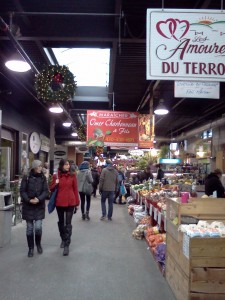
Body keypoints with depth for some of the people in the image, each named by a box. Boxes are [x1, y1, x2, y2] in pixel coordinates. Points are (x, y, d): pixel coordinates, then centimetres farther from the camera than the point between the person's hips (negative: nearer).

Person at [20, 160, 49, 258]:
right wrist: (29, 200, -18)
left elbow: (46, 191, -4)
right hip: (28, 206, -1)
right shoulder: (26, 177, -4)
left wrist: (39, 199, -19)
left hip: (39, 206, 1)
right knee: (29, 228, 6)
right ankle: (31, 248, 21)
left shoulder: (43, 178, 1)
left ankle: (38, 244, 22)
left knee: (38, 227, -5)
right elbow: (22, 191, -5)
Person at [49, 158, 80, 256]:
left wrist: (77, 203, 0)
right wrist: (56, 183, -13)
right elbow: (51, 189, 8)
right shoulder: (56, 176, 1)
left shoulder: (72, 175, -1)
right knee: (61, 222, 17)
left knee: (68, 223, -4)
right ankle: (63, 239, 37)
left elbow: (75, 189, 1)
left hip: (70, 202, -2)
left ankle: (67, 245, 0)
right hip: (59, 203, 2)